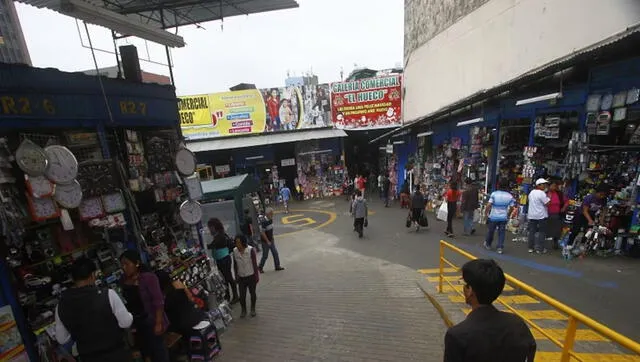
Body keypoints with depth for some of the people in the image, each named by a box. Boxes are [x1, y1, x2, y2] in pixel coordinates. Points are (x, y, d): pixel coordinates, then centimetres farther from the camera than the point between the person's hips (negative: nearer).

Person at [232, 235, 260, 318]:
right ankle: (243, 310, 32)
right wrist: (236, 275, 6)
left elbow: (255, 264, -12)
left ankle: (253, 309, 37)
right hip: (241, 277, 2)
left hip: (251, 276, -2)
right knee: (242, 295, 7)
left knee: (252, 293, 14)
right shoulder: (235, 251, -10)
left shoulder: (251, 250, -19)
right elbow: (235, 264, 3)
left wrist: (256, 276, -9)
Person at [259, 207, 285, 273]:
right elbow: (262, 233, -22)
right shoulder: (263, 222, -24)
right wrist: (267, 241, -18)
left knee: (275, 253, 10)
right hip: (265, 241, -7)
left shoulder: (271, 219, 0)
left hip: (271, 240, 7)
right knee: (265, 255, 6)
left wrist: (272, 238, 14)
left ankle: (277, 266, 22)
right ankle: (260, 267, 26)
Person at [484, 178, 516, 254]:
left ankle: (488, 244, 31)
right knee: (502, 233, 8)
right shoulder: (510, 196, -3)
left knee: (490, 231, 14)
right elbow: (511, 207, 1)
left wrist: (486, 213, -3)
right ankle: (500, 248, 7)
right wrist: (508, 215, 15)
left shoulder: (494, 194, -11)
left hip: (493, 216, -2)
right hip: (504, 217, 2)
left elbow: (489, 205, -15)